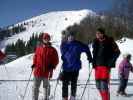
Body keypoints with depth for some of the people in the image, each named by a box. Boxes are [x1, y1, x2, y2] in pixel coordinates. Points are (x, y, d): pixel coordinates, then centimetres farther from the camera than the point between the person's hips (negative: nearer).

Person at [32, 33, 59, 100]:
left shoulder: (52, 50, 0)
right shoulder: (38, 48, 5)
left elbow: (56, 60, 1)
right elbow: (35, 57, 13)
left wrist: (52, 67, -11)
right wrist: (34, 65, 3)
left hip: (47, 72, -1)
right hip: (38, 71, 1)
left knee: (46, 86, 13)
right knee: (35, 86, 4)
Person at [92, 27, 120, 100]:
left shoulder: (109, 41, -6)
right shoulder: (95, 42, 11)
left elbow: (117, 52, -2)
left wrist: (111, 62, -8)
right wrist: (93, 62, 12)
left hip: (105, 65, -6)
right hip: (97, 65, 6)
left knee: (104, 85, -13)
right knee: (98, 85, 9)